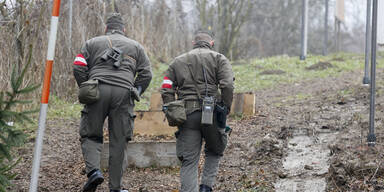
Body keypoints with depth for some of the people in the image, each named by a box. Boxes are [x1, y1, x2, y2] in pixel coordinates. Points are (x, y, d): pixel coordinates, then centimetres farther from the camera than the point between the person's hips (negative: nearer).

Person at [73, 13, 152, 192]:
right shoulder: (135, 46, 23)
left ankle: (93, 170, -17)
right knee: (118, 142, 4)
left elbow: (78, 68, 7)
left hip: (98, 90, -1)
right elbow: (146, 74, 13)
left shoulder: (92, 43, 19)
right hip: (124, 92, 1)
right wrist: (134, 93, 19)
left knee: (90, 136, 9)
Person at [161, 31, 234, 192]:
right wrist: (226, 109, 1)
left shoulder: (177, 62, 19)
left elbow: (166, 90, 10)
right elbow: (227, 85, -7)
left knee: (189, 160, 3)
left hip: (186, 114, 2)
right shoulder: (218, 59, 9)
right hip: (211, 112, -2)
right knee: (214, 151, 19)